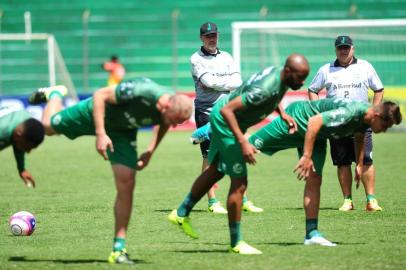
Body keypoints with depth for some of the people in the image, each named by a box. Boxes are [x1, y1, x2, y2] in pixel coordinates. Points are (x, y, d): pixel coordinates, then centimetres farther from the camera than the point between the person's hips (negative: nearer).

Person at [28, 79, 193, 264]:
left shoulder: (174, 109, -25)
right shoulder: (139, 91, -43)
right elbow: (100, 95, -30)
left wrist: (150, 152, -3)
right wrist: (100, 134, -34)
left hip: (123, 131, 3)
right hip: (96, 115, -3)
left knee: (126, 184, -11)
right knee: (48, 127, 16)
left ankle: (118, 249, -4)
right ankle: (55, 94, 50)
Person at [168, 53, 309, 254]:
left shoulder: (281, 74, -7)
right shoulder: (265, 88, -35)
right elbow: (227, 110, -36)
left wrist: (282, 113, 4)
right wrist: (243, 143, -38)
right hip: (226, 122, -10)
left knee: (216, 171, 25)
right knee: (239, 183, -7)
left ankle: (181, 214, 41)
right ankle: (236, 242, 3)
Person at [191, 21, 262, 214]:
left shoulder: (226, 57, 14)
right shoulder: (196, 59, 0)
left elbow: (238, 81, 0)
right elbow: (208, 81, -15)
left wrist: (215, 82, -9)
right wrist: (226, 82, -4)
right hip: (206, 113, -4)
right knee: (209, 157, -3)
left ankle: (243, 200, 6)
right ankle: (213, 203, 0)